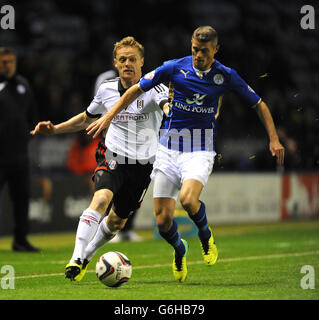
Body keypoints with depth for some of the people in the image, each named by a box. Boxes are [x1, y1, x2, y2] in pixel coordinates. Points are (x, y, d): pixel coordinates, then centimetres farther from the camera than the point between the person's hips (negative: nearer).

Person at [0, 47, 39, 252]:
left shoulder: (24, 85, 15)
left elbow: (32, 114, 25)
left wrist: (26, 132, 13)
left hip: (20, 152, 6)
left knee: (22, 195, 8)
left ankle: (21, 239, 15)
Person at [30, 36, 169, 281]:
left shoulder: (153, 87, -8)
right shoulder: (107, 90, 3)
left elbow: (168, 107, -30)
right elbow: (87, 119, 21)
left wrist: (169, 110, -55)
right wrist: (55, 129, 13)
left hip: (144, 164, 0)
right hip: (114, 157, 0)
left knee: (117, 221, 10)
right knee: (101, 199, -28)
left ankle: (87, 254, 37)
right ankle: (76, 259, -32)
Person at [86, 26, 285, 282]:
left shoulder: (226, 76, -1)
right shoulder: (175, 68, -3)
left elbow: (259, 104, 10)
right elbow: (136, 90, 6)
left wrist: (274, 139, 1)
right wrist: (109, 117, 0)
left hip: (200, 150, -1)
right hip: (169, 149, 1)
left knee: (188, 198, -30)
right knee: (163, 221, -5)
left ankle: (205, 235, 3)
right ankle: (179, 250, 30)